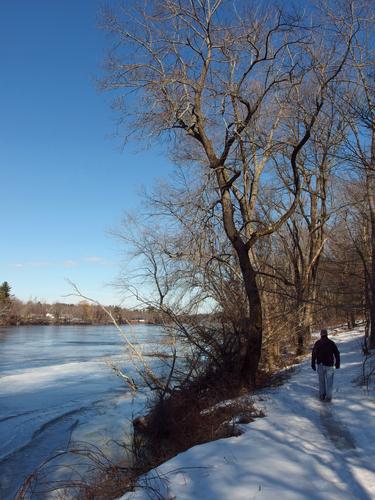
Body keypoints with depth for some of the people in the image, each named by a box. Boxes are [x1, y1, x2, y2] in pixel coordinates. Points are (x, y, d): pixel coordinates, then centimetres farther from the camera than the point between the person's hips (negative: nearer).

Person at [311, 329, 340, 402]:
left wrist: (313, 364, -2)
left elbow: (314, 354, -8)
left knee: (321, 381, 14)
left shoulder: (317, 343, -4)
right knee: (329, 381, 7)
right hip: (329, 365, 0)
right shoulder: (331, 343, -2)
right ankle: (328, 397, 5)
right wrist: (337, 363, 9)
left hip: (320, 364, 1)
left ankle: (322, 396, 19)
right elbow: (337, 353, -1)